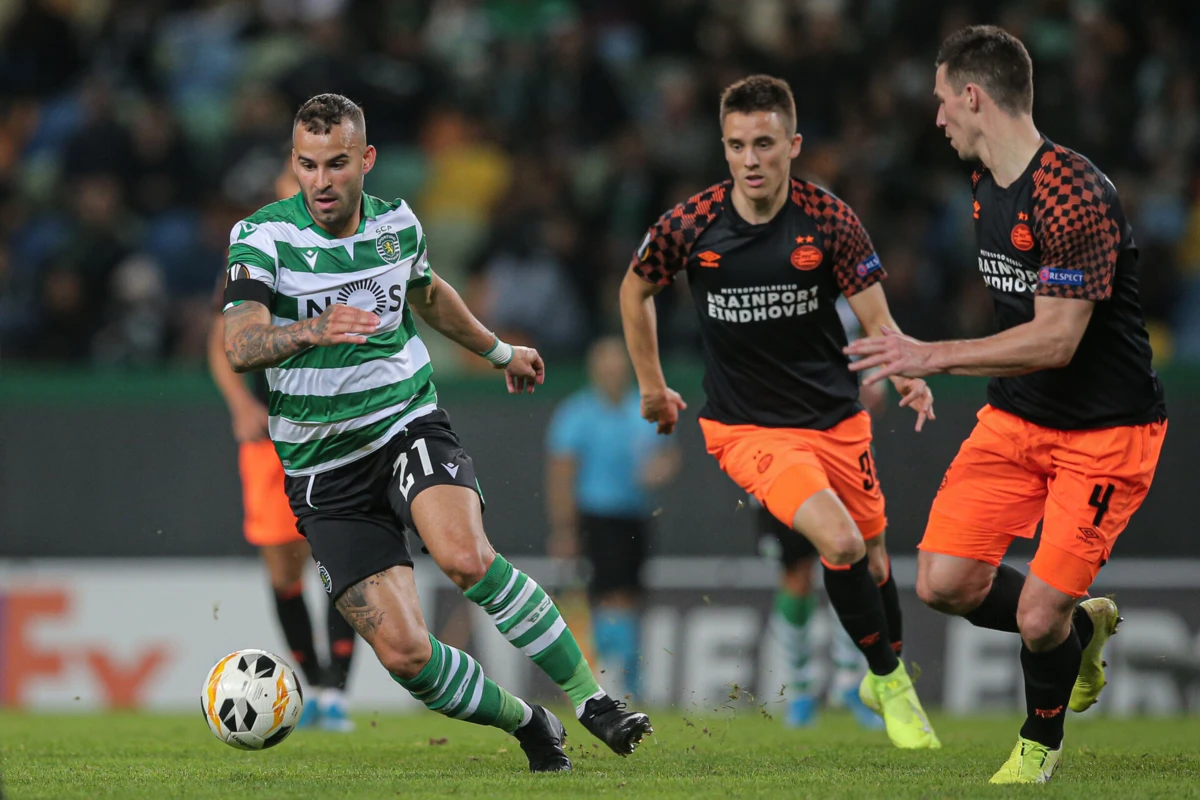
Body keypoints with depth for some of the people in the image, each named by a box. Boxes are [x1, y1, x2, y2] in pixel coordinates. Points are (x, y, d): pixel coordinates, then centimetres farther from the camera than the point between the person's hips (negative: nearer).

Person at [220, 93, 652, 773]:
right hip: (326, 474, -1)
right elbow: (240, 346, -26)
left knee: (466, 557, -31)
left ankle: (591, 698, -19)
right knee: (404, 652, -12)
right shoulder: (262, 237, -11)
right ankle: (527, 725, 13)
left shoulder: (398, 225, 2)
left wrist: (500, 351, 40)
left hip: (409, 426, 1)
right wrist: (313, 332, -46)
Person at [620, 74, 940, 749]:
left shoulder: (831, 220, -10)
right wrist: (651, 383, 14)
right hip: (749, 430, -2)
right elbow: (636, 288, 10)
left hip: (837, 418, 2)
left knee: (873, 558, 11)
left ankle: (891, 671, 41)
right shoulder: (690, 226, -11)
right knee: (840, 543, -23)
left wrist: (910, 376, -30)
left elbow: (878, 324, -10)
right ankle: (886, 677, -1)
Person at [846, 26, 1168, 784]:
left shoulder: (1074, 195, -24)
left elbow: (1057, 338, -26)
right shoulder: (988, 184, 6)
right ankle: (1082, 627, 23)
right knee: (946, 583, -5)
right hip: (1016, 415, 8)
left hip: (1104, 430, -8)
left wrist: (933, 357, -26)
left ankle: (1040, 744, 21)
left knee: (1037, 617, -10)